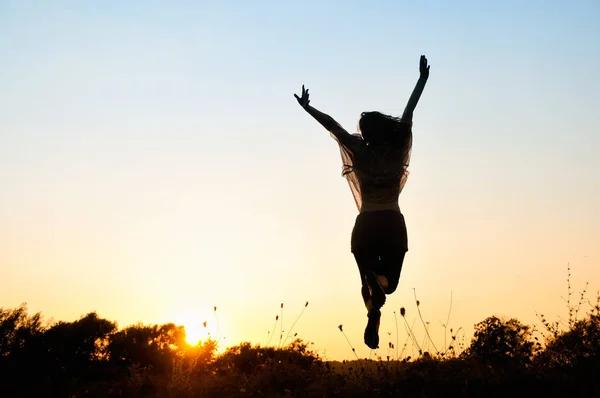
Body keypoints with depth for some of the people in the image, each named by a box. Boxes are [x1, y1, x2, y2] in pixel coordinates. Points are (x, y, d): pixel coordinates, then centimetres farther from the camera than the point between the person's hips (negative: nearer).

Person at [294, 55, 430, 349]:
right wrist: (422, 79, 12)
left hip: (366, 225, 0)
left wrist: (307, 108, 14)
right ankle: (380, 280, -34)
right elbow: (408, 113, 7)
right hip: (393, 224, 0)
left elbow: (333, 125, 5)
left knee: (368, 279, 11)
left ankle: (373, 314, -26)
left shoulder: (361, 153, 3)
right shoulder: (397, 152, 4)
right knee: (389, 280, 8)